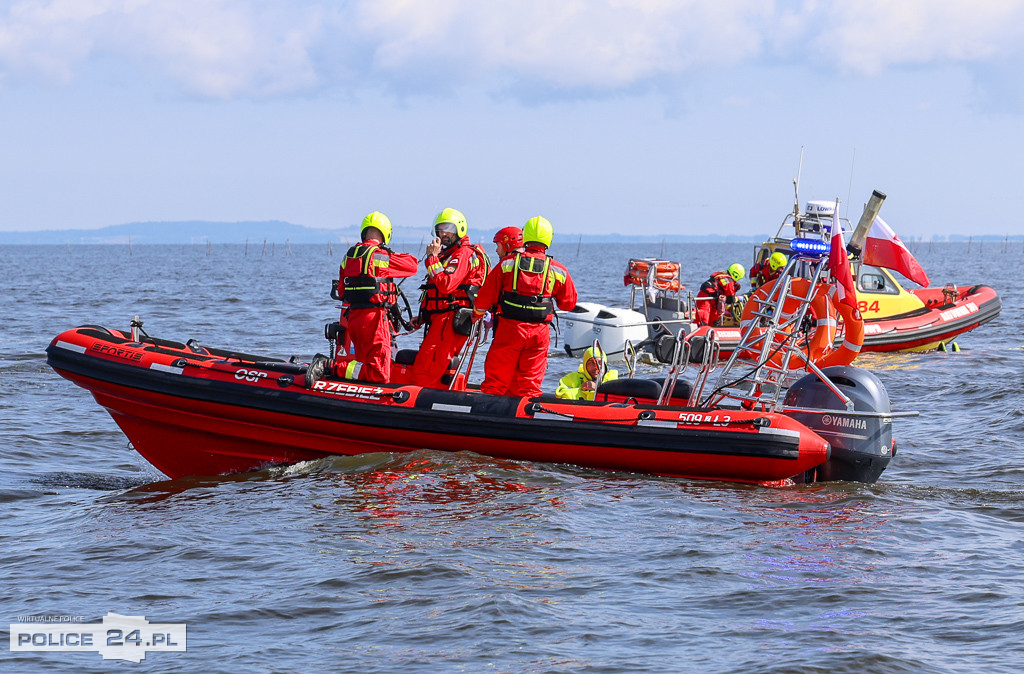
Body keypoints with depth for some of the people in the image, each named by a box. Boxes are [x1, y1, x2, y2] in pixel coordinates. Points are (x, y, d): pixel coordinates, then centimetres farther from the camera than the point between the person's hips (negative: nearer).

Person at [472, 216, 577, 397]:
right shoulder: (558, 270, 1)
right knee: (529, 385, 7)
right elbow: (569, 304, 12)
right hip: (540, 332, 1)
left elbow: (486, 296, 3)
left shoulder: (507, 263, -2)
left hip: (508, 328, -1)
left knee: (495, 382, 6)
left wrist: (477, 314, 22)